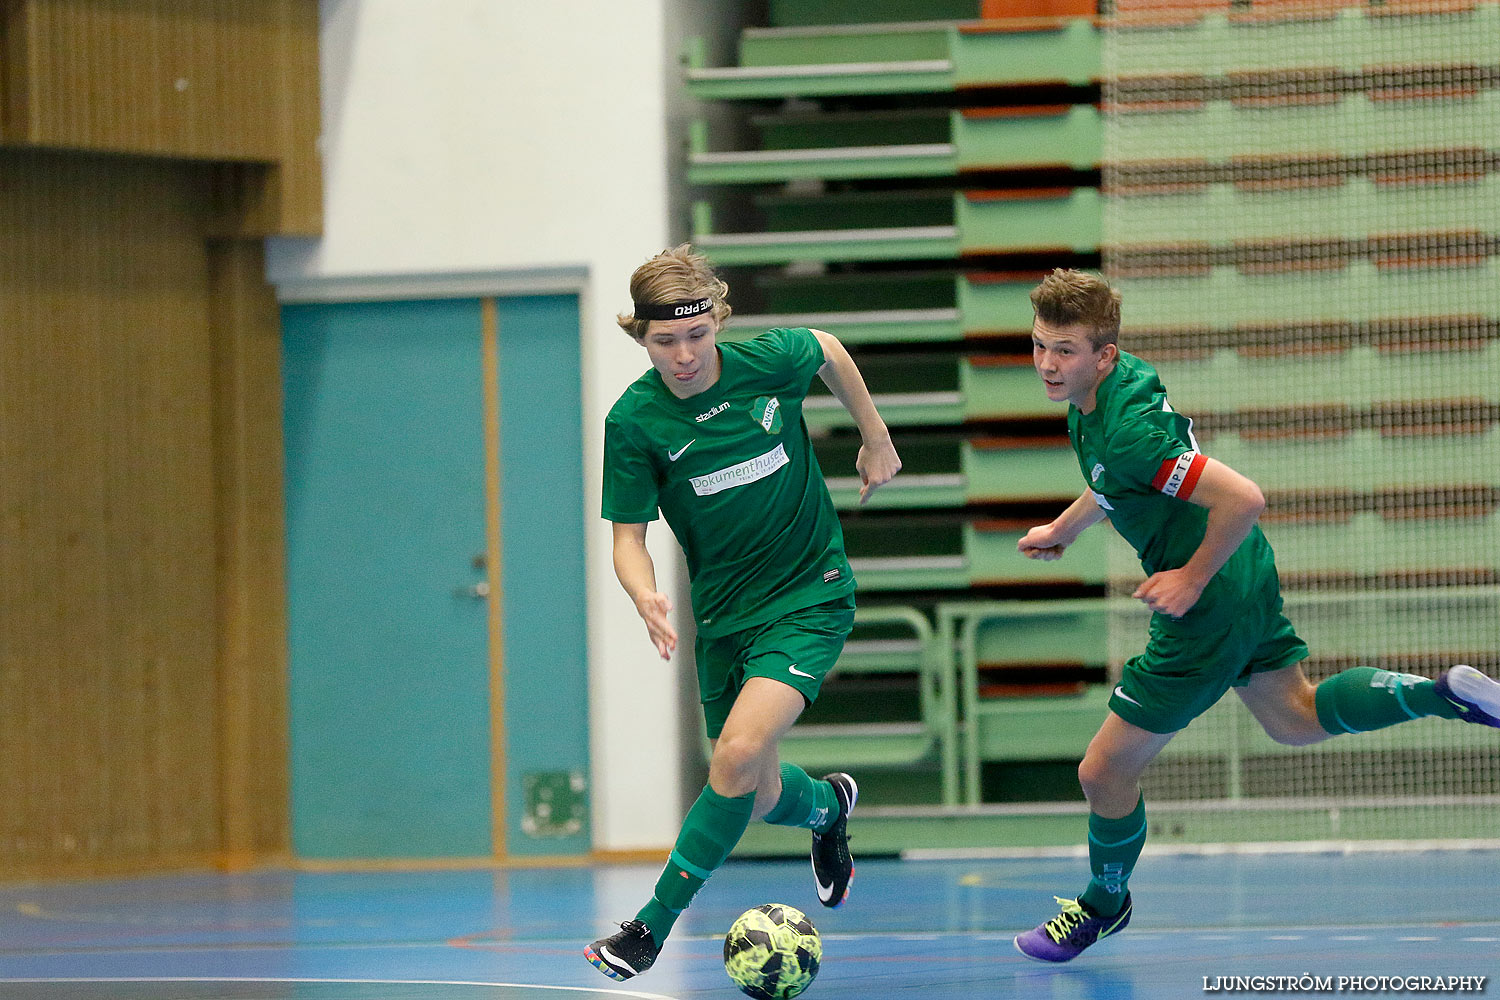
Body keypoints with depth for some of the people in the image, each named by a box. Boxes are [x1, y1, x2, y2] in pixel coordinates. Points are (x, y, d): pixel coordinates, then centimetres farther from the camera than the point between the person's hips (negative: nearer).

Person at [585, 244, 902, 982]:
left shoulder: (768, 361, -13)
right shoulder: (635, 421, -13)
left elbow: (829, 350, 10)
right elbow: (628, 534, -8)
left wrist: (876, 440, 16)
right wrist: (645, 596, -29)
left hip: (811, 595, -2)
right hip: (724, 612, 2)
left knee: (739, 754, -24)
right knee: (759, 799, 11)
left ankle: (654, 924, -15)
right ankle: (828, 804, 49)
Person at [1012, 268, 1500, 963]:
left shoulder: (1128, 430, -32)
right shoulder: (1117, 380, -3)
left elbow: (1242, 499, -36)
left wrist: (1192, 580, -24)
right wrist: (1062, 529, 29)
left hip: (1208, 612, -10)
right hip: (1247, 577, 10)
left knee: (1104, 771, 4)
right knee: (1298, 719, 29)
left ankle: (1104, 904, 27)